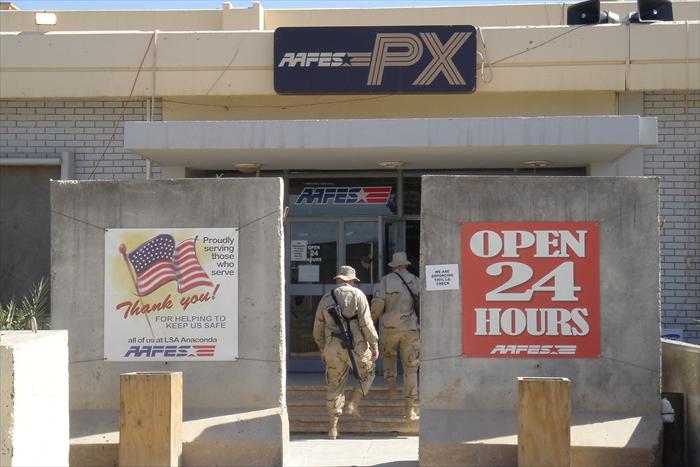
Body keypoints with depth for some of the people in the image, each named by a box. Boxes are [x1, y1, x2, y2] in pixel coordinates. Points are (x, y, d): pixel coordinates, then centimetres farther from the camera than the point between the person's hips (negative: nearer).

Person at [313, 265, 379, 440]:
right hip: (355, 346, -3)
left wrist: (323, 350, 27)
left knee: (335, 386, 11)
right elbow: (366, 323, -9)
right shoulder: (357, 294, -1)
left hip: (332, 348, 3)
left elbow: (318, 330, 15)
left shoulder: (326, 298, 11)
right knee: (367, 373, 24)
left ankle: (333, 428, 10)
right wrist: (374, 345, -1)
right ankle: (353, 404, 9)